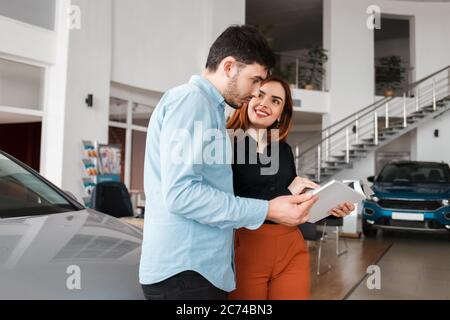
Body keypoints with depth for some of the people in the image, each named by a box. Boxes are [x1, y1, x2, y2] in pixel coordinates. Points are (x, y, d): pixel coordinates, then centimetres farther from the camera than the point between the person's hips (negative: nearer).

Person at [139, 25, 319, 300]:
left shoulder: (210, 108, 19)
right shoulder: (190, 98, -11)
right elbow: (180, 193, -21)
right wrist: (266, 210, -17)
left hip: (206, 266, 9)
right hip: (184, 269, -9)